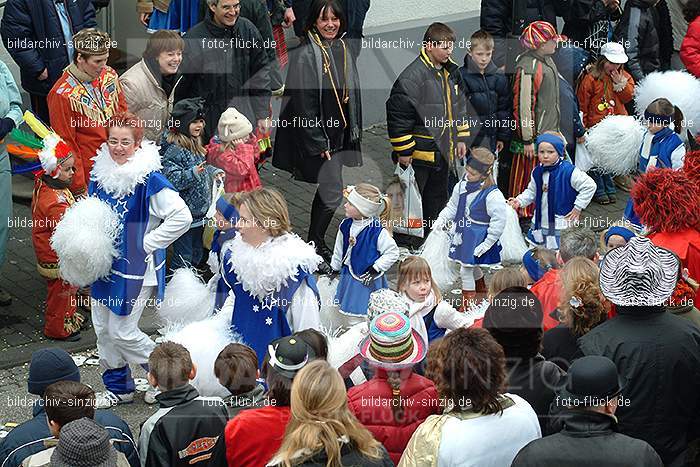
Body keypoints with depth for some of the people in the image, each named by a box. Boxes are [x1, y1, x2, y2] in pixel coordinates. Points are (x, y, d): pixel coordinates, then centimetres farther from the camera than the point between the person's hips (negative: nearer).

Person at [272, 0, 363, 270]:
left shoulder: (342, 50, 8)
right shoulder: (306, 55, -16)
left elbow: (351, 94, 16)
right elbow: (303, 104, -17)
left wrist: (354, 133, 13)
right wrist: (319, 143, -17)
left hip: (339, 134, 8)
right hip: (317, 136, -8)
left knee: (326, 191, 15)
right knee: (333, 193, -9)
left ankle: (316, 244, 28)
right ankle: (315, 248, 5)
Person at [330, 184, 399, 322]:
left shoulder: (378, 231, -24)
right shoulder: (345, 225, -5)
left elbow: (392, 253, -17)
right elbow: (339, 249, 11)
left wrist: (375, 269, -19)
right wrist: (334, 268, 17)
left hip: (369, 280, -6)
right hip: (349, 277, 6)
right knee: (351, 312, 19)